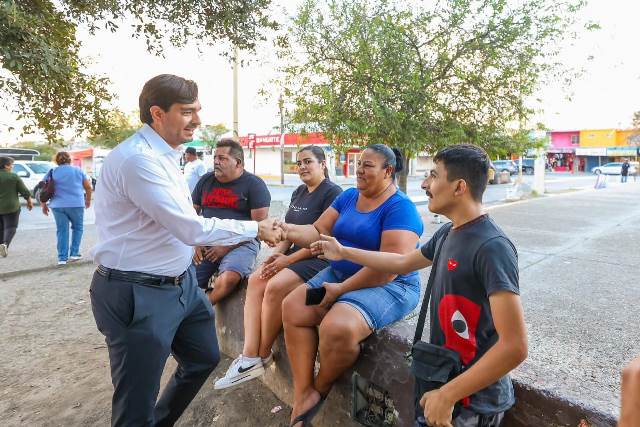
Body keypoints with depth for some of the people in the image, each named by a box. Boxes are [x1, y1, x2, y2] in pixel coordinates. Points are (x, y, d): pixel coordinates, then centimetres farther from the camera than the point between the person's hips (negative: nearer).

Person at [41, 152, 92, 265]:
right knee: (77, 228, 16)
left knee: (61, 231, 8)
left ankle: (62, 258, 7)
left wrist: (44, 205, 12)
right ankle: (74, 253, 11)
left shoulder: (52, 172, 6)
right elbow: (88, 187, 6)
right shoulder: (78, 170, 4)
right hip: (76, 204, -1)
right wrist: (88, 200, 19)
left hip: (58, 205, 1)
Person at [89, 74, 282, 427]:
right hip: (138, 294, -10)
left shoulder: (163, 155, 8)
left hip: (182, 282, 10)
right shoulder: (137, 158, -23)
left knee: (204, 358, 25)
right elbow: (191, 228, -26)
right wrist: (256, 229, -16)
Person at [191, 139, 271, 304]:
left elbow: (259, 224, -7)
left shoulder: (254, 184, 1)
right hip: (204, 245, 4)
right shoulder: (206, 180, 17)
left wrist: (227, 247, -11)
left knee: (228, 279, -31)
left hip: (241, 243, -4)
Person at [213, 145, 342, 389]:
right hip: (295, 255, 8)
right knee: (255, 280, -13)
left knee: (275, 286, -27)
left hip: (320, 259, -8)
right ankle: (249, 357, -15)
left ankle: (263, 355, -6)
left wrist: (288, 260, -17)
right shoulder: (299, 192, 16)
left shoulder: (332, 193, -10)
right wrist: (278, 253, -3)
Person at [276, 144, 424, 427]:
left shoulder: (400, 208, -15)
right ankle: (303, 393, -2)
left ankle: (321, 389, 3)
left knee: (337, 328, -30)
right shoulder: (348, 197, 8)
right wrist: (289, 231, -19)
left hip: (388, 287, -7)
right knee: (292, 307, -10)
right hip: (339, 274, 8)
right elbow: (318, 232, 2)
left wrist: (341, 290, -20)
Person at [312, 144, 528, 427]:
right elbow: (402, 263, 15)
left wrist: (447, 395, -23)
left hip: (472, 398, -7)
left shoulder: (492, 247, -24)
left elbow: (514, 347, -27)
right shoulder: (448, 232, 1)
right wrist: (343, 252, 19)